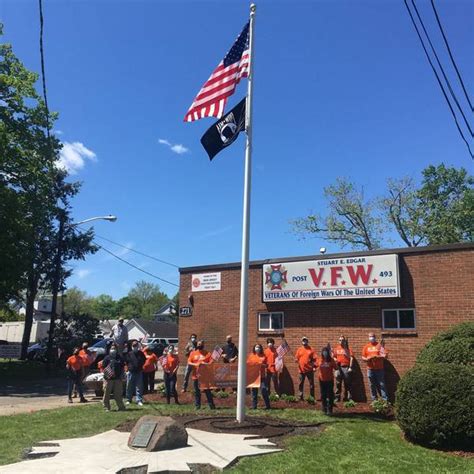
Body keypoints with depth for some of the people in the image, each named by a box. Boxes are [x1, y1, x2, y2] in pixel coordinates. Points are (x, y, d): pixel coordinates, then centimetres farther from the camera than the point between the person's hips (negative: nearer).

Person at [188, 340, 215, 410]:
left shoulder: (207, 353, 5)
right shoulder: (193, 353, 10)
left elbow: (211, 363, 0)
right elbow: (189, 362, 4)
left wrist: (205, 364, -17)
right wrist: (194, 364, -14)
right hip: (196, 376, 2)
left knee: (207, 391, -1)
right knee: (197, 392, 6)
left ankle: (212, 406, 3)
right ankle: (197, 406, 14)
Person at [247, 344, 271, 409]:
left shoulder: (263, 356, 6)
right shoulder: (251, 355, 10)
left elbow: (266, 365, 5)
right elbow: (247, 364, 11)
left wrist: (263, 365, -14)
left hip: (262, 376, -2)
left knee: (263, 389, -8)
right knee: (254, 390, 6)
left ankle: (267, 405, 2)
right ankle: (254, 406, 15)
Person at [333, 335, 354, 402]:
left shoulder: (348, 348, -2)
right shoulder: (336, 348, 10)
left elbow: (351, 358, -4)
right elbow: (334, 357, 19)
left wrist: (350, 367, -10)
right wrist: (335, 360, -4)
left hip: (346, 367, -3)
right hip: (339, 367, 3)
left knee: (347, 383, 1)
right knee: (338, 383, 7)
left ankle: (349, 397, 7)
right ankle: (337, 397, 14)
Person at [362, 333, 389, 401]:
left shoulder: (379, 345, 1)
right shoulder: (366, 347, 10)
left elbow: (385, 356, -5)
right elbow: (363, 357, 10)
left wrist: (377, 356, -17)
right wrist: (367, 359, -11)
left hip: (379, 369, -3)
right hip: (370, 369, 3)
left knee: (381, 384, -2)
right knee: (372, 385, 6)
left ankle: (385, 399, 1)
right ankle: (374, 400, 14)